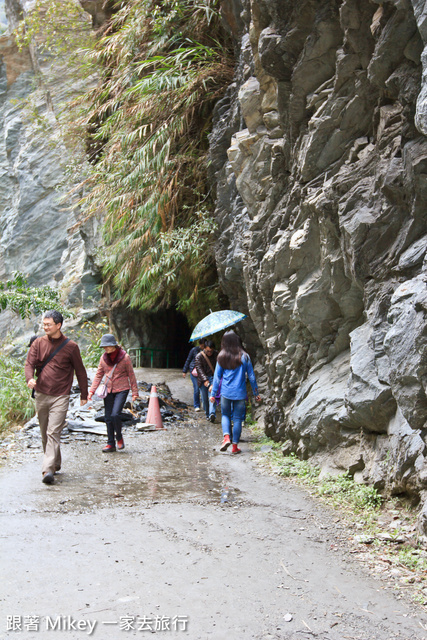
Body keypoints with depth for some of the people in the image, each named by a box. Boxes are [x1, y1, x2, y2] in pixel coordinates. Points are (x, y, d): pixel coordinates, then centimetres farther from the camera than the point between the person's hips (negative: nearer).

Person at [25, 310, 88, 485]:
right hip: (41, 395, 4)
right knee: (44, 434, 14)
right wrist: (30, 378, -23)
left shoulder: (71, 347, -2)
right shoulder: (38, 343, 6)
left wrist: (84, 395, 9)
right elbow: (29, 363, 0)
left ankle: (48, 470, -17)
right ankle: (55, 463, 31)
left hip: (60, 397, -4)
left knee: (53, 433, -13)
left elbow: (80, 371, 5)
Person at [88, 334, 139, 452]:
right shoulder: (104, 357, 3)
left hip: (121, 390, -5)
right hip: (108, 390, 5)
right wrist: (92, 390, 1)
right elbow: (99, 374, 9)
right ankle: (111, 444, 16)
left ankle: (119, 437, 8)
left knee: (115, 415, -18)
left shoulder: (125, 357, -9)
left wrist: (135, 392, -1)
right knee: (108, 417, 5)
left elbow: (131, 375, -2)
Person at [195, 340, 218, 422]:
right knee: (204, 398, 3)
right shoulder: (199, 356, -7)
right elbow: (199, 368, -14)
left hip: (213, 377, 0)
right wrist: (205, 380, -25)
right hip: (203, 379, 0)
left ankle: (212, 413, -27)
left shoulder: (216, 355, 0)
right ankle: (207, 414, 15)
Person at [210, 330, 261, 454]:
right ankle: (235, 446, 10)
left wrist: (213, 394, 11)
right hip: (240, 393, -1)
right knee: (237, 419, 7)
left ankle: (226, 437, -5)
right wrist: (256, 393, 9)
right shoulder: (244, 357, -4)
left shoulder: (221, 357, -1)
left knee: (225, 415, 18)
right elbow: (251, 376, 0)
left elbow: (217, 377, 3)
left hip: (225, 393, 1)